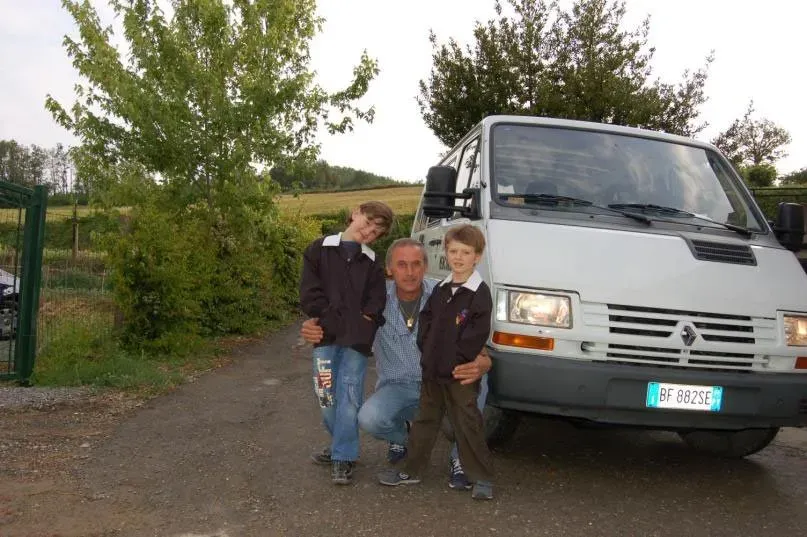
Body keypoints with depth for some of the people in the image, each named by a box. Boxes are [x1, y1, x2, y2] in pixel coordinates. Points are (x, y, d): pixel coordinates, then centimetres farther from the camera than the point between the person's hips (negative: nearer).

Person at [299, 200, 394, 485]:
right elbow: (310, 294, -1)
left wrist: (361, 327, -11)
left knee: (350, 398, -5)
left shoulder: (372, 263, 14)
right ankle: (343, 443, 26)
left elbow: (376, 304, 6)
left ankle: (343, 457, 8)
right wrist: (337, 322, -8)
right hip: (326, 337, -1)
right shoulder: (319, 250, 7)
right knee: (327, 399, 0)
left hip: (357, 341, 1)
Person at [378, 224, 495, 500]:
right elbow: (426, 321, 13)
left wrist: (453, 359, -16)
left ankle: (482, 478, 14)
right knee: (425, 421, 17)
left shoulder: (480, 293, -12)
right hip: (432, 371, 7)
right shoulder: (440, 290, 9)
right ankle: (411, 470, 30)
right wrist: (427, 351, 0)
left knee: (468, 426, 1)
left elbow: (477, 335, -17)